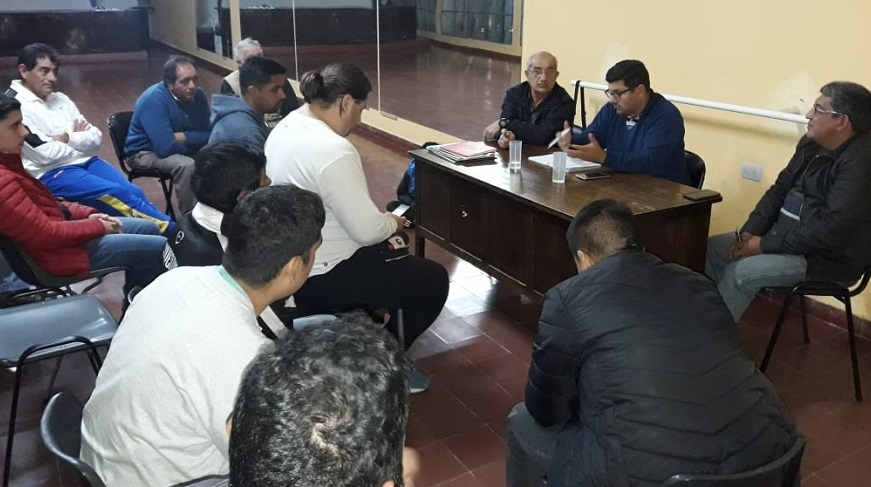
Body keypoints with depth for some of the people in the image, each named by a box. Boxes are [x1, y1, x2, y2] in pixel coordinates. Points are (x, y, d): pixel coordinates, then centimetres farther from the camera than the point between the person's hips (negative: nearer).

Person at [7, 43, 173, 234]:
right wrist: (78, 137, -1)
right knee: (120, 195, -24)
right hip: (51, 174, -7)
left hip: (85, 161, 7)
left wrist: (66, 138, -9)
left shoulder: (60, 99, 14)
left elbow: (95, 138, 8)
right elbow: (47, 154, -16)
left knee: (134, 192, -17)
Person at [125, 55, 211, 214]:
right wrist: (192, 143, -15)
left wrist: (183, 137, -21)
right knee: (187, 165, -33)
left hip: (178, 149, 6)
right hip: (146, 152, -6)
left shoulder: (197, 94, -8)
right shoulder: (154, 99, -27)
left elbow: (208, 135, -5)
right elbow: (166, 148, -33)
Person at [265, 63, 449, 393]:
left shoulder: (285, 127, 3)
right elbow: (367, 230, -25)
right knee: (434, 280, 3)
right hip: (322, 277, -10)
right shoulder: (334, 151, -28)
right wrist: (393, 223, -3)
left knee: (395, 248, 29)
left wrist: (383, 222, 12)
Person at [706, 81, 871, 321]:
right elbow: (780, 189, 10)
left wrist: (767, 245, -22)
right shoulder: (812, 143, 4)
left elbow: (830, 231, -28)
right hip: (787, 234, 9)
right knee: (713, 247, 1)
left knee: (740, 272, -25)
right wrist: (749, 231, -4)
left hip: (830, 257, -9)